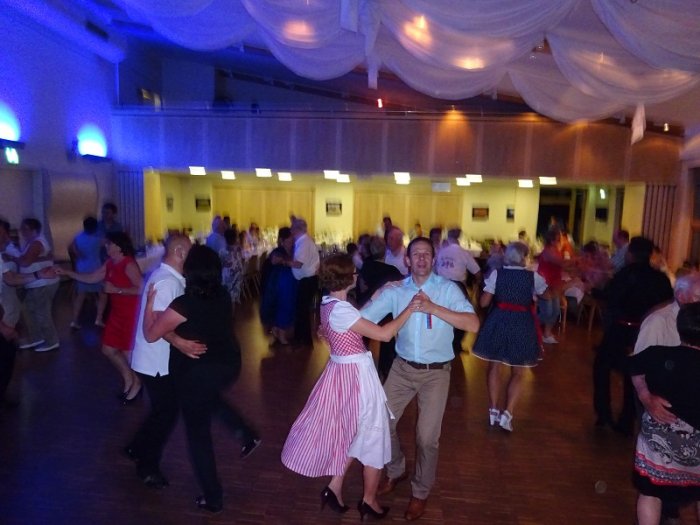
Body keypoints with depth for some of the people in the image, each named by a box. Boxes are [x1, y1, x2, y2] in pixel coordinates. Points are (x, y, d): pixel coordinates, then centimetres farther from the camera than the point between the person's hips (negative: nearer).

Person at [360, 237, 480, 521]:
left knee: (427, 437, 3)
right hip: (402, 368, 3)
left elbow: (474, 324, -25)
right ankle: (395, 471, 41)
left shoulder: (448, 289, -13)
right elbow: (361, 318, -5)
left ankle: (421, 492, 31)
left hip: (436, 372, -3)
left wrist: (433, 308, -33)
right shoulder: (395, 291, -6)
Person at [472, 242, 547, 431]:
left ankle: (494, 410, 21)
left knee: (495, 366, 16)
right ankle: (507, 413, 3)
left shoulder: (496, 274, -7)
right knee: (518, 372, 12)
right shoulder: (533, 277, -6)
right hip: (522, 325, 0)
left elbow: (484, 303, -7)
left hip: (498, 322, 1)